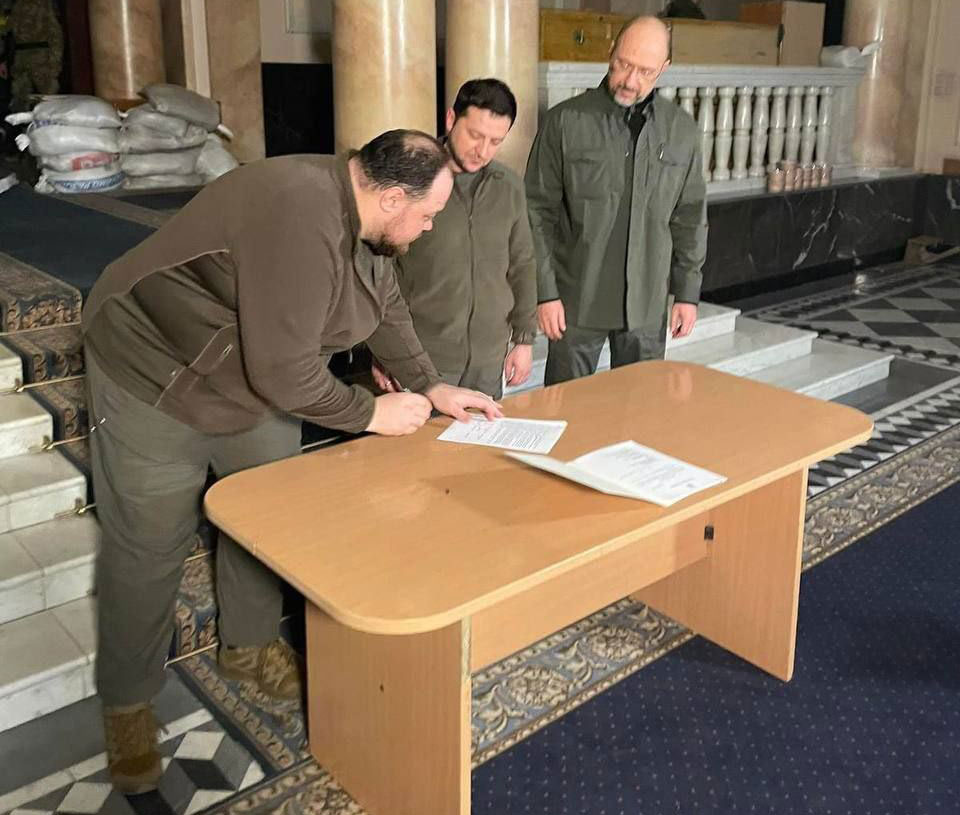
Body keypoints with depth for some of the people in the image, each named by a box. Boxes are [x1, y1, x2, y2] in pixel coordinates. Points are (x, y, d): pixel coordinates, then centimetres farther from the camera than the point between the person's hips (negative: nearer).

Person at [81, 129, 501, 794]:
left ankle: (248, 646, 36)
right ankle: (127, 703, 23)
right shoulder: (300, 217, -36)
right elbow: (285, 374, -33)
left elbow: (387, 306, 11)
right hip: (155, 379, -8)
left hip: (256, 379, 9)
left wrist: (431, 387, 4)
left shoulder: (364, 216, -6)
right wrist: (372, 414, -18)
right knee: (149, 549, 3)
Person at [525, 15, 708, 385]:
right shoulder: (565, 121, -6)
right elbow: (539, 211, -5)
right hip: (578, 300, -3)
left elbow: (690, 217, 9)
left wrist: (687, 293, 7)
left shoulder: (682, 130, 4)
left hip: (647, 304, 3)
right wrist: (546, 292, -8)